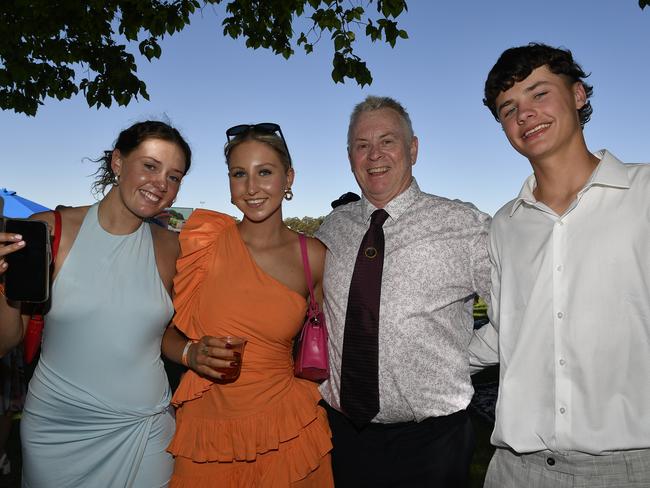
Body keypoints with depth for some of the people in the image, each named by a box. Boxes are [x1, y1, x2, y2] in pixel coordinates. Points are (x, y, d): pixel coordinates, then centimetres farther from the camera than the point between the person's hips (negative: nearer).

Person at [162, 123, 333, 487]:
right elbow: (165, 331, 1)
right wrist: (191, 353, -17)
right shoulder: (205, 242, -8)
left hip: (285, 429, 1)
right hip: (205, 432, 0)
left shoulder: (313, 257, -5)